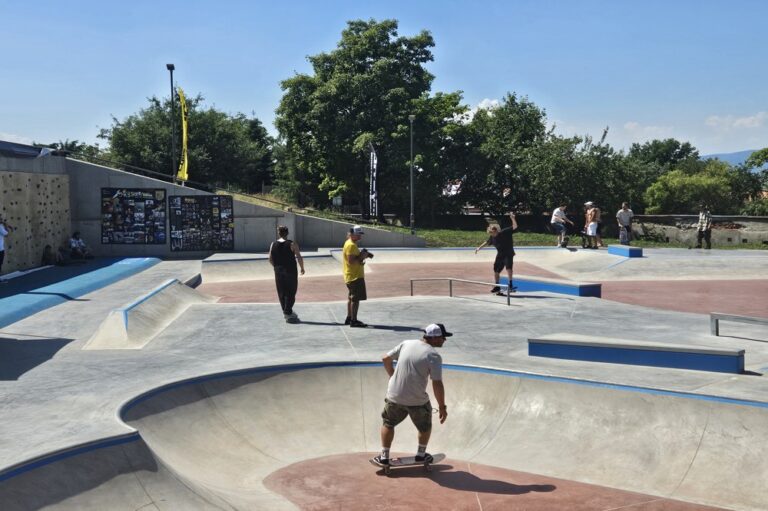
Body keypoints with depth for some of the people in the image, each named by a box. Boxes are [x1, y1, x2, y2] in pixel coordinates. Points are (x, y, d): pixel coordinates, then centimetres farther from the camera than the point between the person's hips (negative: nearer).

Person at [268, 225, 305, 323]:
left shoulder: (273, 245, 3)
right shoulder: (292, 244, -8)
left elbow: (270, 259, 5)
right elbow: (299, 258, -12)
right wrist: (302, 268, 3)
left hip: (278, 272, 4)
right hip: (290, 271, -4)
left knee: (281, 293, 13)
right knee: (291, 293, 3)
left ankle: (286, 312, 20)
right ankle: (288, 313, -2)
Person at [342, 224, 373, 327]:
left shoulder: (350, 244, 16)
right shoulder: (351, 245, -17)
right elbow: (351, 261, -25)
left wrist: (363, 255, 8)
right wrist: (361, 257, -16)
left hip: (351, 276, 11)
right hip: (355, 276, -11)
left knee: (352, 297, 18)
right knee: (356, 298, -9)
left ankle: (349, 318, 27)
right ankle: (353, 321, -9)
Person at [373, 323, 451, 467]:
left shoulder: (406, 344, 1)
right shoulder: (434, 355, -14)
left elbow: (386, 359, 8)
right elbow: (437, 384, -18)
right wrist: (442, 406, -8)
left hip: (394, 396, 3)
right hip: (417, 401, -3)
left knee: (388, 424, 25)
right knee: (425, 427, 24)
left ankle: (384, 456, 28)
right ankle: (421, 454, 38)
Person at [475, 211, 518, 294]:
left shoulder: (505, 232, -17)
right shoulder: (492, 237, -2)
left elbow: (515, 226, -22)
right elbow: (487, 242, 19)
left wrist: (512, 218, -33)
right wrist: (479, 247, 22)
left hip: (509, 254, -6)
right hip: (500, 255, 6)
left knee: (508, 267, -28)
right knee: (496, 270, 8)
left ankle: (510, 285, -24)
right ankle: (497, 287, 24)